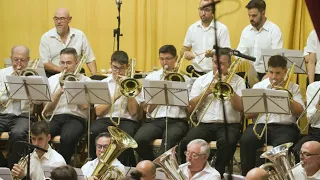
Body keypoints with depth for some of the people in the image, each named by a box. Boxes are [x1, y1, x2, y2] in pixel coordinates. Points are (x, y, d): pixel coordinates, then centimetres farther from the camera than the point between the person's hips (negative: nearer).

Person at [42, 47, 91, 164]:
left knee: (67, 138, -37)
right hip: (54, 117, 2)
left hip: (75, 118, -2)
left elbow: (84, 106, -6)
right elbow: (47, 109, 8)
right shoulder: (52, 80, 17)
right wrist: (60, 90, -4)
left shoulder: (86, 82, 10)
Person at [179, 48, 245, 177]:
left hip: (229, 124, -1)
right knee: (187, 142, -29)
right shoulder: (201, 80, 16)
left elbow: (241, 107, -4)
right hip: (205, 124, 2)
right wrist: (207, 92, -4)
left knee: (227, 142, -37)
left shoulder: (238, 81, 11)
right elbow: (190, 108, 7)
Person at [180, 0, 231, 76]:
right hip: (197, 73, 3)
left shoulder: (222, 29, -4)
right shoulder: (192, 28, 9)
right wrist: (186, 53, -7)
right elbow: (184, 50, 15)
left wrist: (213, 54, -26)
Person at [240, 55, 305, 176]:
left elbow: (299, 112, 3)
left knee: (281, 145, -37)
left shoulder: (293, 87, 16)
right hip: (261, 125, 1)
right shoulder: (258, 87, 17)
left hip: (285, 126, -1)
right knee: (246, 141, -31)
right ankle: (247, 175, -20)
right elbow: (248, 114, 10)